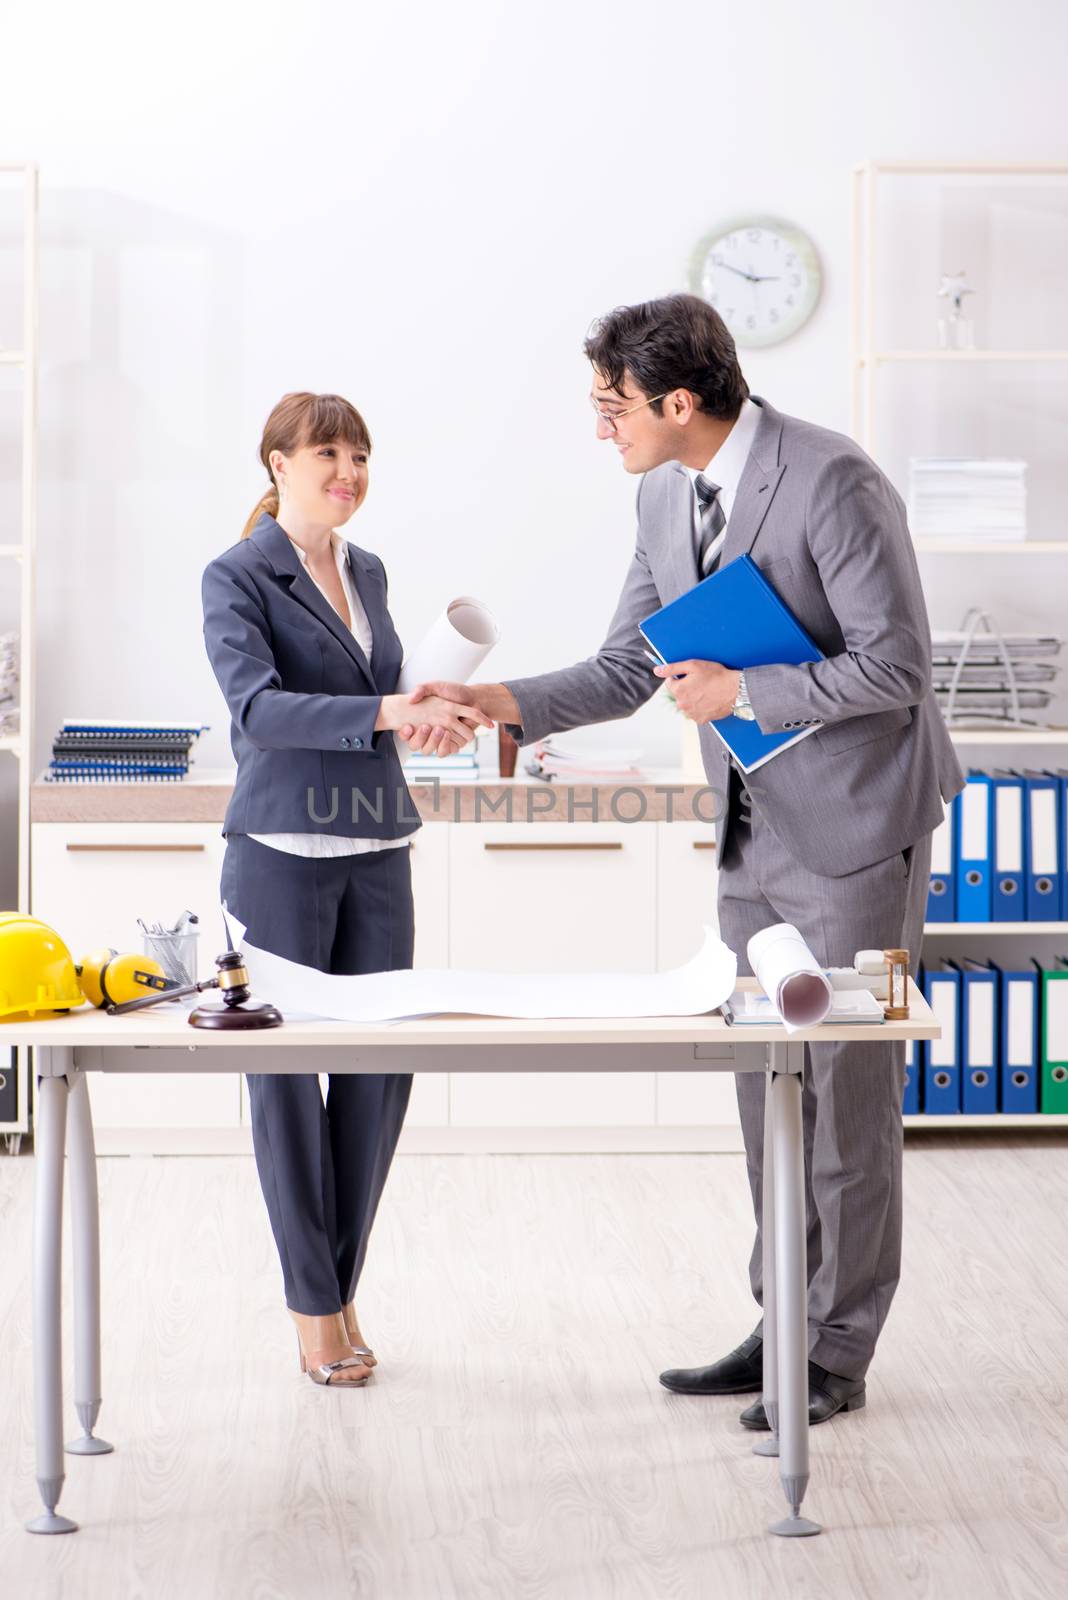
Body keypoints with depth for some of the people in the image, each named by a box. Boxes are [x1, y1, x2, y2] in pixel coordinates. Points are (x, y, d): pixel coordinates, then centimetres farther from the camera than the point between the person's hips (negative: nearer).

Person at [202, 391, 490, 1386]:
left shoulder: (367, 573, 14)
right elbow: (257, 706, -21)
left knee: (382, 1063, 4)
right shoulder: (237, 577, -6)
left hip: (377, 852, 6)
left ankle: (340, 1280, 18)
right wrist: (388, 710, -29)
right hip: (284, 853, -6)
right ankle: (314, 1306, 10)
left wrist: (434, 710, 5)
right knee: (285, 1067, 0)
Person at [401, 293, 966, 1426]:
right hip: (754, 832, 8)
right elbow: (627, 669, 10)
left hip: (854, 823, -8)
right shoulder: (665, 497, 5)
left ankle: (839, 1350, 9)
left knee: (849, 1079, -1)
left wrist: (741, 693, -17)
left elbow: (896, 664, -21)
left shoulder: (832, 481, -20)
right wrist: (503, 704, -4)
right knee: (766, 1081, 12)